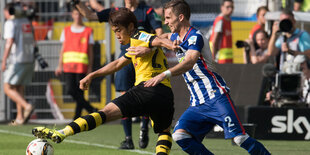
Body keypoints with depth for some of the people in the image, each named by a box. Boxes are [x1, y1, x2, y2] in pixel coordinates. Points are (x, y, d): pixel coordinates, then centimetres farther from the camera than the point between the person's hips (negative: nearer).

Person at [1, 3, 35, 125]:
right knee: (19, 89, 11)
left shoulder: (10, 23, -7)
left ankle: (27, 106, -24)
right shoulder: (26, 21, 15)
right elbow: (32, 42, 18)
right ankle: (20, 118, 6)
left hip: (16, 60, -8)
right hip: (29, 59, 8)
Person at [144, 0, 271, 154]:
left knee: (239, 138, -16)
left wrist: (164, 74, -42)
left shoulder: (195, 37, -11)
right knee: (180, 135, -14)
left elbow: (189, 62, -31)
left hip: (216, 97, -8)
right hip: (198, 104, 8)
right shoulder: (176, 37, 17)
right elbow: (166, 37, 46)